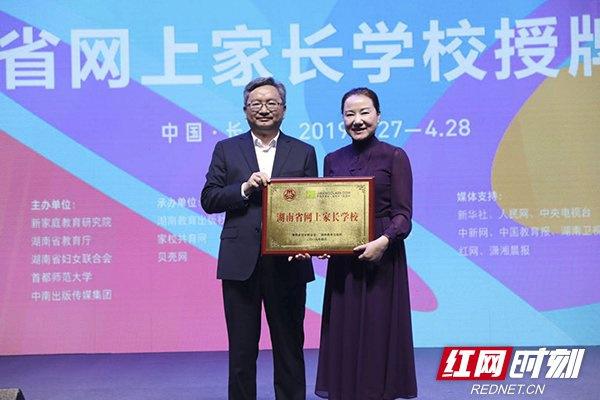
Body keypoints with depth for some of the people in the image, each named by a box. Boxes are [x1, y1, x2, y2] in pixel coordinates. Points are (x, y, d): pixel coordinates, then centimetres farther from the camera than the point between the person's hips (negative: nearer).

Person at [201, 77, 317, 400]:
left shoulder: (303, 152, 8)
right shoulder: (226, 150, 8)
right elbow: (208, 200, 2)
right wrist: (245, 188, -13)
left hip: (287, 263, 0)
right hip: (240, 263, 0)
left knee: (290, 346, 9)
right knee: (241, 349, 8)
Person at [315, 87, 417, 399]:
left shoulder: (394, 157, -2)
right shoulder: (333, 160, 11)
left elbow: (403, 215, -7)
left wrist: (383, 241, -24)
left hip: (382, 260, -4)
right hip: (342, 263, 4)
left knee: (378, 334, 0)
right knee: (344, 335, 6)